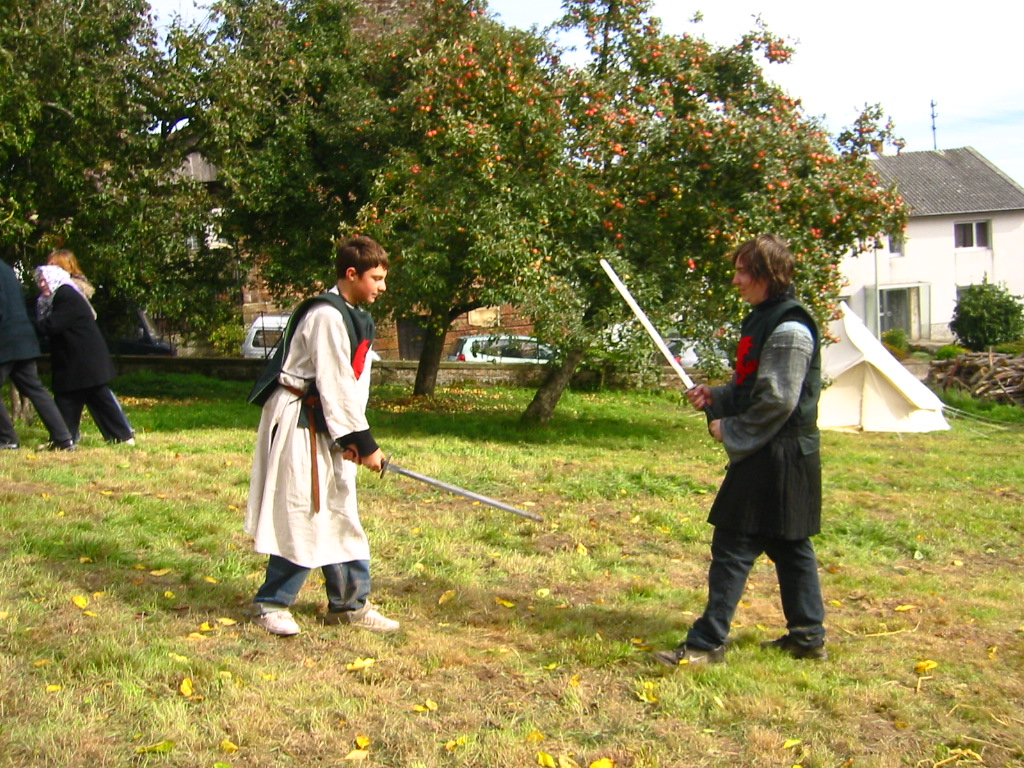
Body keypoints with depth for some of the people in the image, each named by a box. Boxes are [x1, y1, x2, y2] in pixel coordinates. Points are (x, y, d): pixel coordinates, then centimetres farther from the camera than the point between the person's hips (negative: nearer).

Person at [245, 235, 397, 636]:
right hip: (300, 424, -10)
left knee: (341, 515, 13)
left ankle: (349, 603, 22)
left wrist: (352, 439, 0)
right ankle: (271, 604, 10)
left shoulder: (357, 317, 12)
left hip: (328, 426, 10)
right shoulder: (327, 316, -19)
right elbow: (334, 386, -22)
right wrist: (364, 443, -18)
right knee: (302, 514, -5)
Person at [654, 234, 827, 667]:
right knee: (790, 546, 15)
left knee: (734, 546, -6)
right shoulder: (763, 319, 14)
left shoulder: (789, 329, -18)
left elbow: (777, 402, -21)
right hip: (768, 455, 10)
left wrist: (731, 431, -11)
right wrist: (714, 398, 5)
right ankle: (807, 636, 25)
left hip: (777, 458, -10)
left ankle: (708, 643, 0)